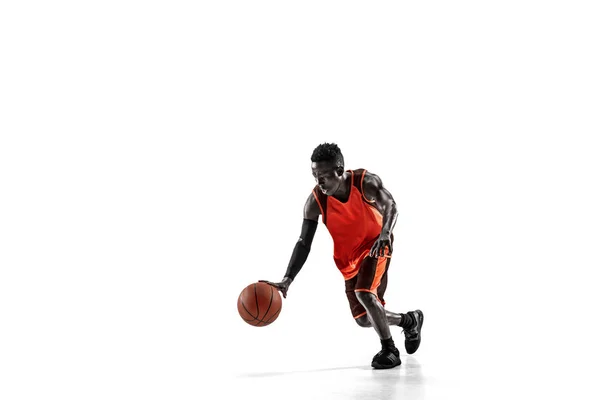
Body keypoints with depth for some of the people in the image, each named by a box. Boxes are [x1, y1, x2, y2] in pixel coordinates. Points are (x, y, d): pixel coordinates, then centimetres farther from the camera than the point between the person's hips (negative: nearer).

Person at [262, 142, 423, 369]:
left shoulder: (367, 183, -27)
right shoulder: (315, 201, -23)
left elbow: (390, 207, -10)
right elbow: (304, 243, -20)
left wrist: (385, 233, -32)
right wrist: (287, 280, -32)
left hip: (376, 246, -4)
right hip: (349, 256, 4)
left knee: (364, 293, -28)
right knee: (364, 319, 7)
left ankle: (389, 350, -7)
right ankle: (410, 320, 37)